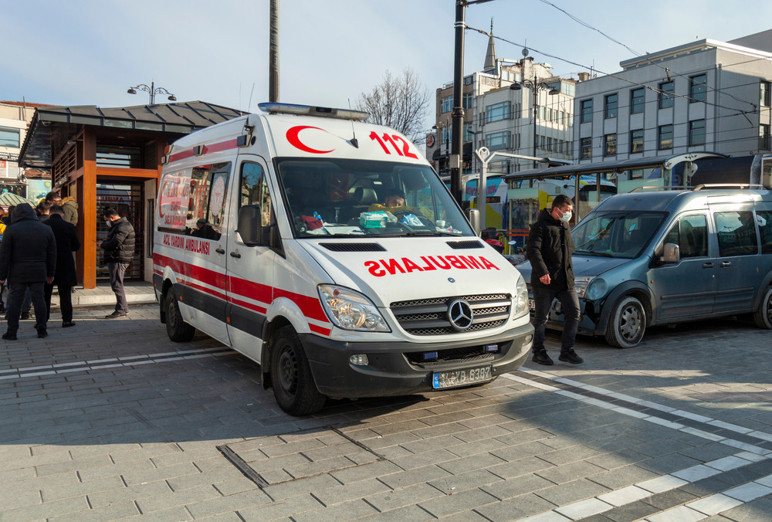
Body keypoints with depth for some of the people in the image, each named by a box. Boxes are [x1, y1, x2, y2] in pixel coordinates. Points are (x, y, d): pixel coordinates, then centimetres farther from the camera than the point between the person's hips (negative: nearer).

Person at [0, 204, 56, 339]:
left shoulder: (11, 230, -4)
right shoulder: (46, 229, 6)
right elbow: (52, 255, 10)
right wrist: (50, 273, 17)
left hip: (17, 273, -3)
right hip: (38, 272, 3)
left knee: (14, 301, 4)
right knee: (39, 300, 7)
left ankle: (11, 332, 7)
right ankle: (41, 330, 11)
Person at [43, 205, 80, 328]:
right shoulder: (68, 226, -5)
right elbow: (77, 245, 2)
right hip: (65, 264, -1)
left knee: (45, 294, 9)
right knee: (65, 293, 6)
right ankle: (66, 320, 7)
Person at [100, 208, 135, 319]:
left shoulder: (123, 226, -15)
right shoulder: (118, 225, 21)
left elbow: (115, 243, -23)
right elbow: (113, 240, 25)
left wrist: (102, 245, -7)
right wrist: (105, 244, 5)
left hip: (119, 260, -11)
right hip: (116, 259, 11)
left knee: (116, 285, -9)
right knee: (117, 284, 14)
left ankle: (120, 310, -7)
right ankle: (124, 309, 19)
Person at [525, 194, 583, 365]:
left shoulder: (565, 226, 18)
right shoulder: (541, 226, -7)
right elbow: (532, 251, -17)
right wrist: (542, 272, -28)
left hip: (566, 280, 7)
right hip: (545, 281, -7)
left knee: (574, 313, 2)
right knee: (541, 318, 2)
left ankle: (567, 350, 11)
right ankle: (539, 352, 14)